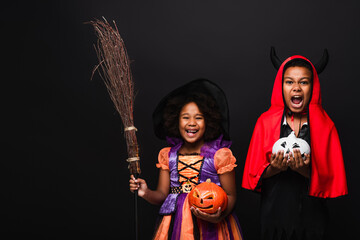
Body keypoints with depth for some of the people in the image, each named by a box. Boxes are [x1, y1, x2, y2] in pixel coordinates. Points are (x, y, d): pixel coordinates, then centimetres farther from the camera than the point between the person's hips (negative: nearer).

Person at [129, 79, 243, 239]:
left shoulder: (220, 155, -7)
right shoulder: (168, 155, 5)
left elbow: (230, 196, -5)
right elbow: (162, 195, 6)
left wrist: (218, 217, -23)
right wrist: (146, 193, -15)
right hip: (175, 225, 3)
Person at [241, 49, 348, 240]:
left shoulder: (325, 126, -1)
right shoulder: (266, 122, -1)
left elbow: (331, 178, -3)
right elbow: (253, 173, 0)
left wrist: (306, 170, -21)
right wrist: (274, 169, -19)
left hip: (310, 213, 0)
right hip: (274, 209, 0)